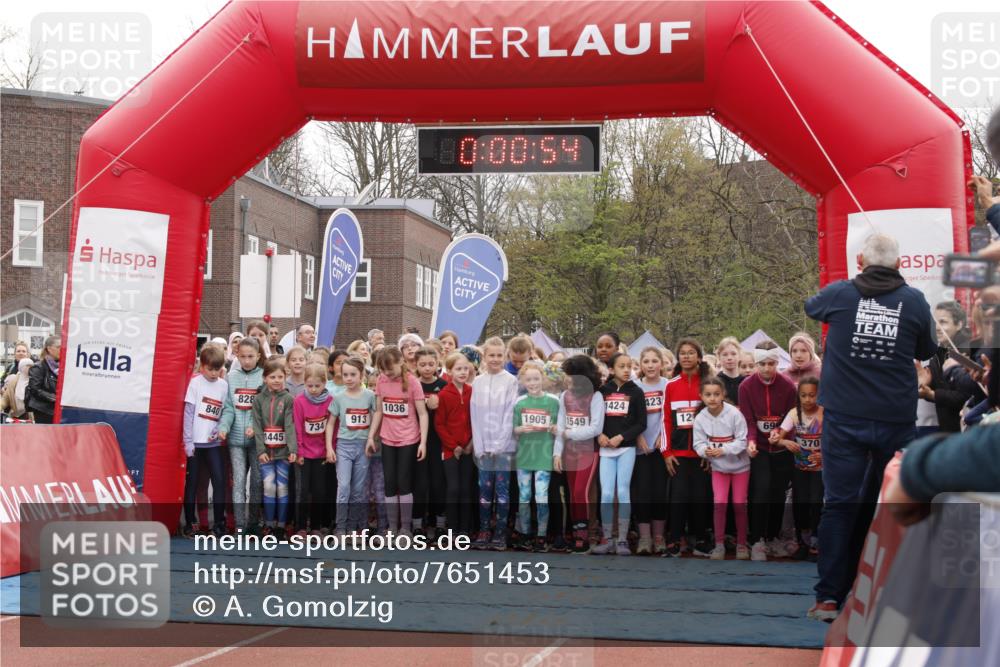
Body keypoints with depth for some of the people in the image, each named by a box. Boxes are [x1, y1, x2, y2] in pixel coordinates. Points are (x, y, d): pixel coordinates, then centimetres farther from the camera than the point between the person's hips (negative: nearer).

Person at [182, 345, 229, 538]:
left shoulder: (223, 385, 6)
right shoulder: (195, 383, -4)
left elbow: (224, 412, 9)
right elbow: (188, 413, -6)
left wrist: (219, 430, -8)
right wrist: (188, 441, -10)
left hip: (213, 442, 3)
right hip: (195, 441, -3)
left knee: (220, 480, -4)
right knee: (192, 482, 4)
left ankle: (219, 523, 2)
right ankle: (190, 522, 13)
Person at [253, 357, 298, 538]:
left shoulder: (288, 399, 0)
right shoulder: (259, 399, 5)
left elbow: (290, 425, -8)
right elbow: (258, 426, 1)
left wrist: (293, 449, -18)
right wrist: (261, 450, -9)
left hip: (283, 450, -1)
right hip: (265, 450, 1)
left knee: (282, 487, 0)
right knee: (269, 486, -4)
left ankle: (281, 525, 9)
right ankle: (269, 524, 8)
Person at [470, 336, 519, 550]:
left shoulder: (511, 381, -2)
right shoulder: (477, 382, 8)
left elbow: (510, 414, -6)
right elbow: (475, 415, 4)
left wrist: (499, 444, -11)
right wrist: (479, 446, -4)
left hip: (504, 445, -3)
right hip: (483, 445, 3)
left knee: (502, 489, 1)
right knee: (485, 489, 5)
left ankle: (500, 533, 6)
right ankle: (484, 531, 10)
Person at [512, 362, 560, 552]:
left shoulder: (553, 401, 0)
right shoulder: (519, 402, 4)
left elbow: (559, 429, 5)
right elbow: (513, 429, 8)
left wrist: (552, 428, -16)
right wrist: (522, 429, -12)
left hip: (544, 455, -2)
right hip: (523, 454, 2)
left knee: (542, 495, -3)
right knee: (523, 495, 8)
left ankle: (541, 537, 4)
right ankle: (524, 535, 16)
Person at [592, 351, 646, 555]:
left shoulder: (635, 392, 2)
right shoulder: (603, 391, 6)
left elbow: (641, 423, -1)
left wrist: (621, 437, -12)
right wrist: (599, 435, -9)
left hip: (627, 448, -1)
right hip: (606, 449, 1)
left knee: (623, 491, -2)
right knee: (606, 493, -2)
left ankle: (622, 540, 3)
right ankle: (607, 540, 6)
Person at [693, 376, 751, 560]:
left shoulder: (734, 413, -23)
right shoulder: (700, 418, -14)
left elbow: (742, 441, -21)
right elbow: (698, 443, -11)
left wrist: (723, 450, -32)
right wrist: (705, 451, -33)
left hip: (739, 465, -2)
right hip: (718, 467, 2)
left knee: (739, 504, 6)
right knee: (719, 503, -5)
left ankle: (741, 544, 19)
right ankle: (719, 544, 5)